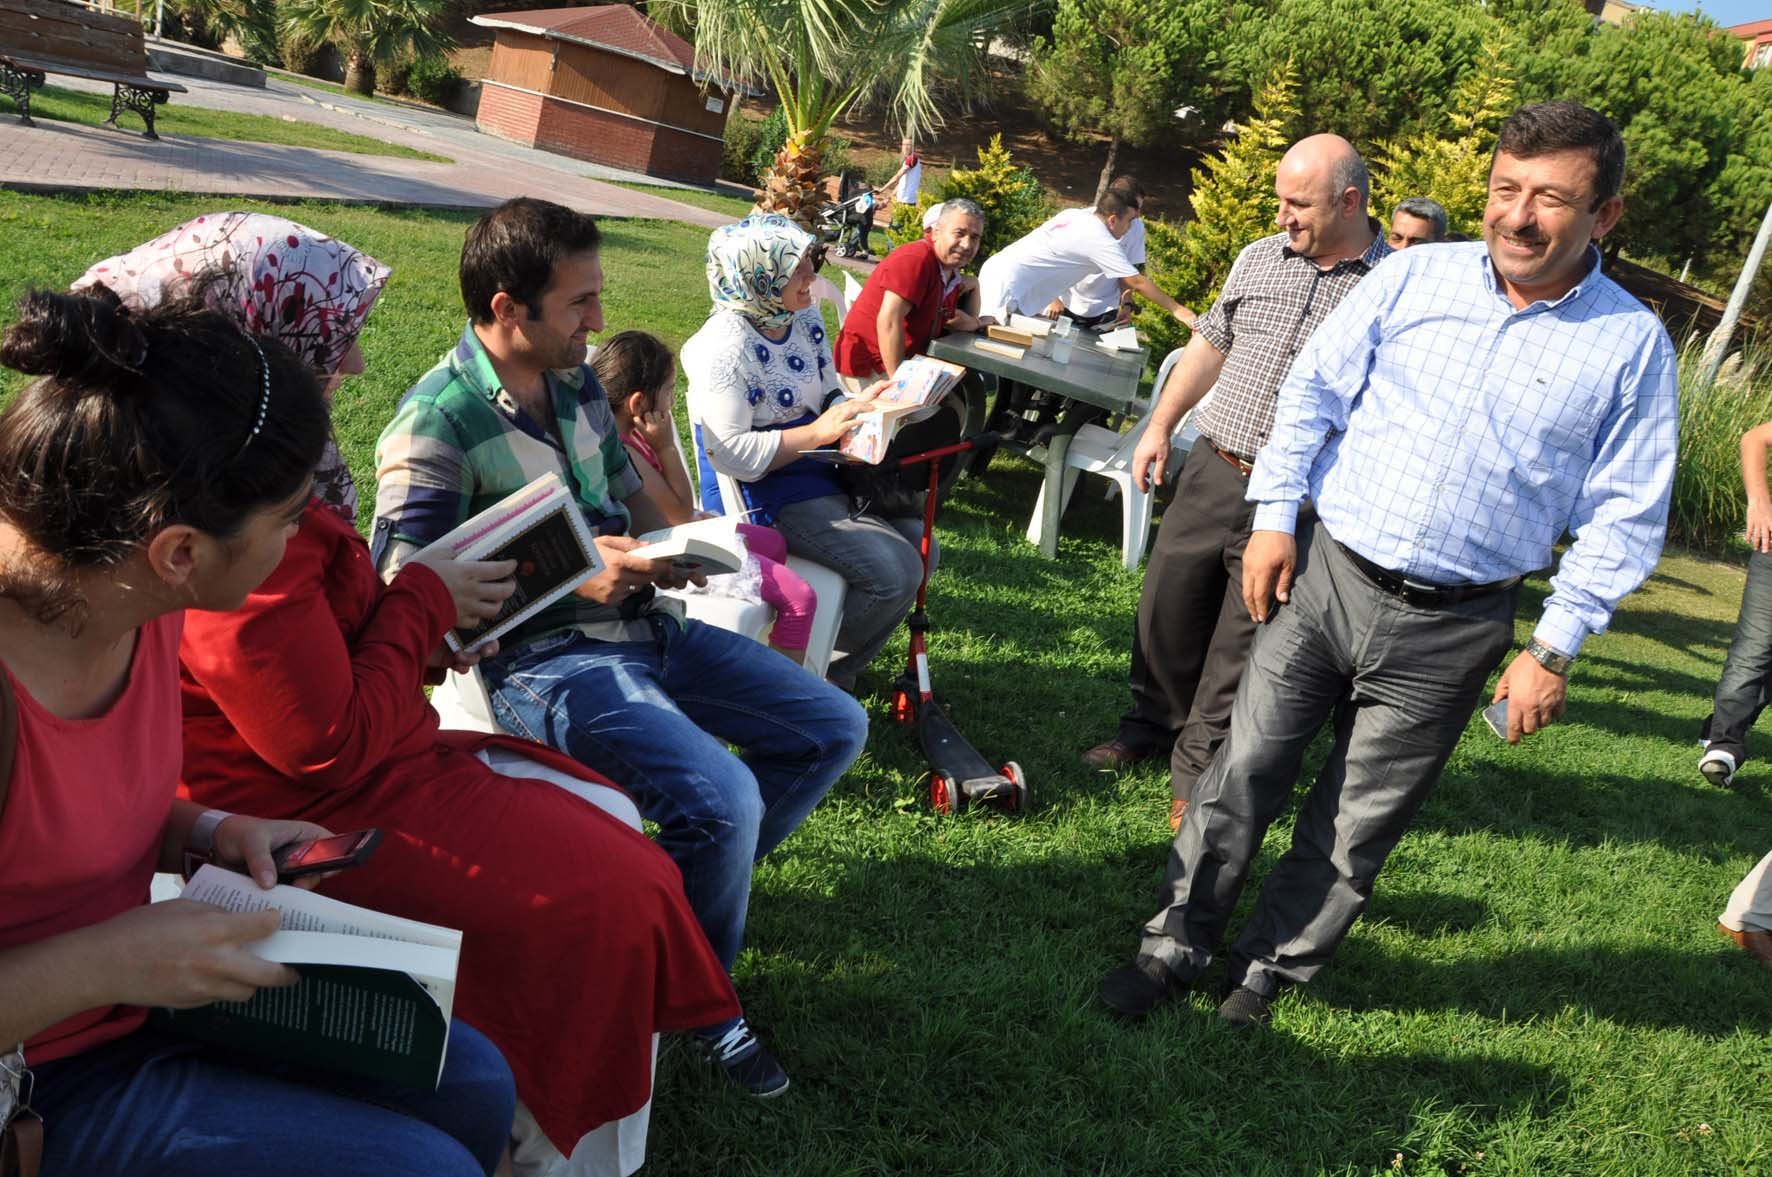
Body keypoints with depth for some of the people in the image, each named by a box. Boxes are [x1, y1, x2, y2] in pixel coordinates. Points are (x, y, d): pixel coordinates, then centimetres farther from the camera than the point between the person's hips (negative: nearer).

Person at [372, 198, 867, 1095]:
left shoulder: (576, 384, 9)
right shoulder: (436, 425, -15)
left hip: (639, 626, 9)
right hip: (539, 661, -9)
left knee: (832, 728, 8)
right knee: (722, 796, -28)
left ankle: (694, 880, 21)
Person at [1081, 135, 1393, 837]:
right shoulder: (1259, 259, 6)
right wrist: (1160, 426, 15)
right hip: (1212, 471, 5)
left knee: (1242, 644, 4)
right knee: (1167, 608, 15)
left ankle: (1197, 773, 20)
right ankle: (1154, 723, 38)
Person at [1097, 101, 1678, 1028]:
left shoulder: (1631, 344, -4)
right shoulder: (1417, 275, 0)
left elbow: (1624, 516, -1)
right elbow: (1315, 387, 7)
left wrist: (1553, 649, -5)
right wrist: (1275, 515, -1)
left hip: (1452, 630, -1)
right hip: (1322, 574, 1)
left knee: (1357, 828, 9)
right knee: (1244, 772, 5)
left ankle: (1266, 972, 28)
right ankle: (1178, 945, 23)